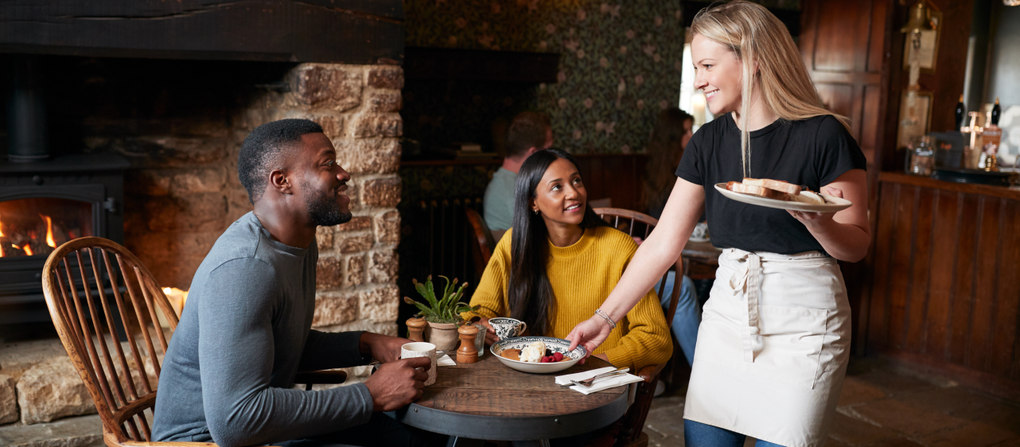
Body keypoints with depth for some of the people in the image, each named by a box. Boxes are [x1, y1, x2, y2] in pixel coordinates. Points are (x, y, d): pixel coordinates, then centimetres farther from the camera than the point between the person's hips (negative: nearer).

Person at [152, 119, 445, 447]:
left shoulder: (300, 242, 5)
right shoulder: (245, 266, -26)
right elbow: (233, 420, -33)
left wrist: (368, 345, 3)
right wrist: (371, 396, -26)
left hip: (261, 418, 9)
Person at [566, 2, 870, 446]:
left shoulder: (822, 135, -11)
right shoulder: (708, 142, 3)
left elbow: (857, 246, -5)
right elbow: (663, 242, 5)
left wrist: (814, 219, -28)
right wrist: (603, 318, 3)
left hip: (801, 321, -4)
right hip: (727, 310, 5)